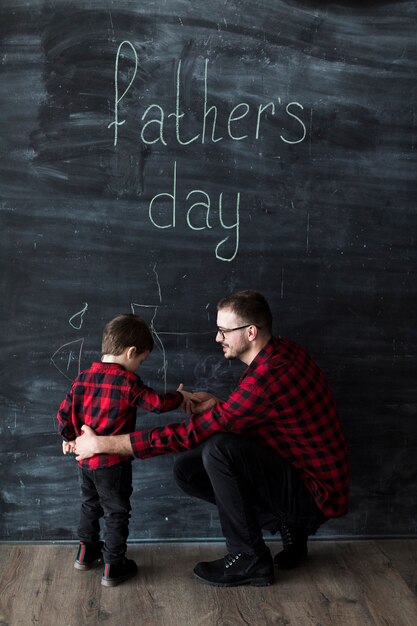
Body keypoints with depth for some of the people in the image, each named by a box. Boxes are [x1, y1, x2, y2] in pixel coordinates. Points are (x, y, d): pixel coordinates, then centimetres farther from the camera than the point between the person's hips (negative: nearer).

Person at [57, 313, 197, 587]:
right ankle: (113, 566, 17)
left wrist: (69, 437, 20)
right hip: (113, 462, -6)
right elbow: (157, 403, -19)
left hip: (85, 459, 7)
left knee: (90, 505, 26)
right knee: (117, 512, 9)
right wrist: (180, 397, -1)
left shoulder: (83, 377, 1)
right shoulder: (127, 381, -18)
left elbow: (64, 412, 4)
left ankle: (87, 551, 40)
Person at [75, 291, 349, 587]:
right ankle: (287, 524, 8)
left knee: (219, 449, -29)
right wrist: (218, 405, -6)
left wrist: (102, 444, -21)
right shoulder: (283, 351, -1)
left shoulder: (267, 377, -29)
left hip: (316, 494, -9)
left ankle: (249, 560, -9)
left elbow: (191, 433, -27)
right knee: (187, 469, -1)